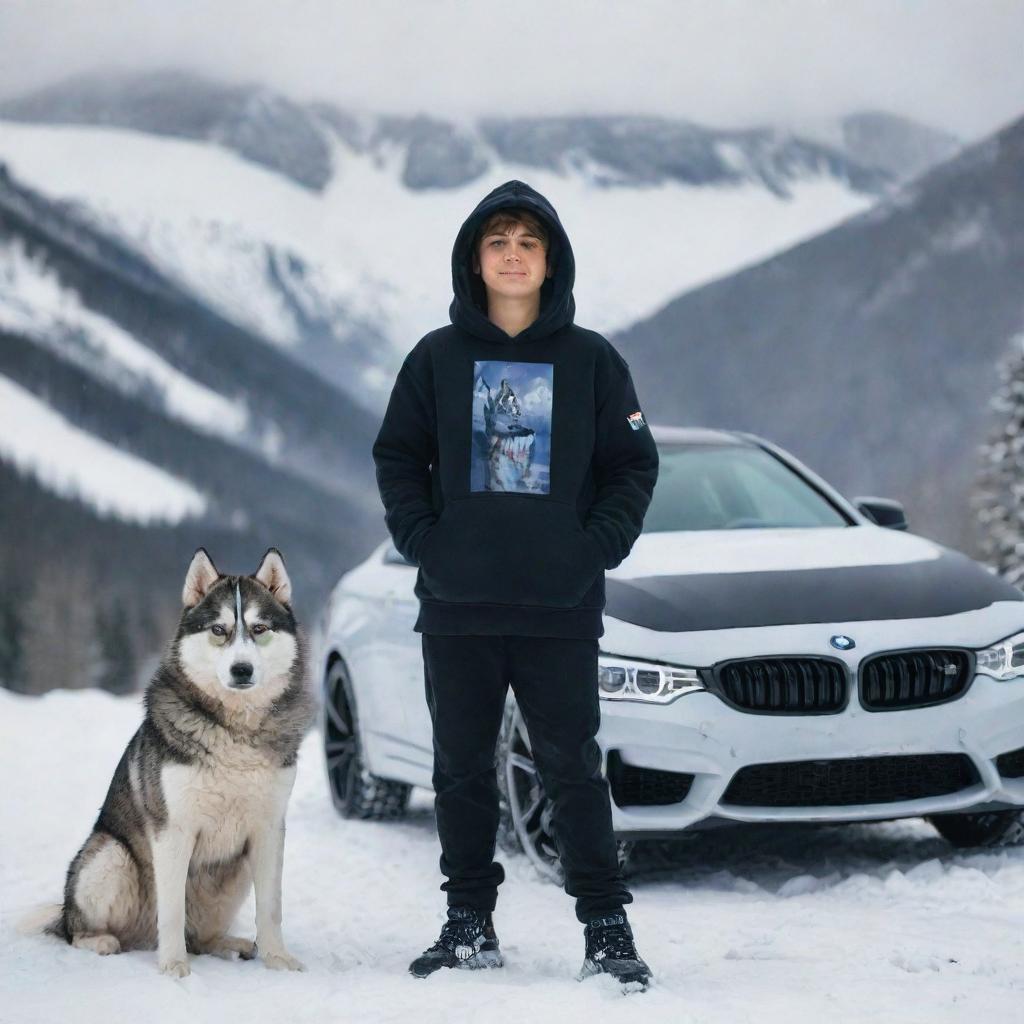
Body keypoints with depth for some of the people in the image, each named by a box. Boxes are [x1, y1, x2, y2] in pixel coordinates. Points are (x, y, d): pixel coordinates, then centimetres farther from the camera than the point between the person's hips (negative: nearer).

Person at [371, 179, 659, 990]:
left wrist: (598, 549, -7)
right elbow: (398, 457, 9)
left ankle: (607, 928, 3)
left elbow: (634, 465, 5)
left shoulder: (591, 360, 3)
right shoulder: (437, 358, 6)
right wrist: (423, 541, -4)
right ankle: (470, 923, 17)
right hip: (456, 608, 2)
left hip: (560, 611, -2)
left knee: (573, 768, -2)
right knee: (463, 770, 8)